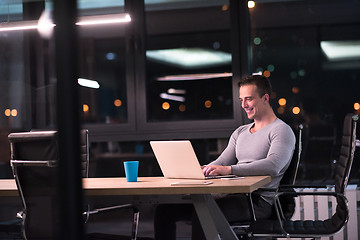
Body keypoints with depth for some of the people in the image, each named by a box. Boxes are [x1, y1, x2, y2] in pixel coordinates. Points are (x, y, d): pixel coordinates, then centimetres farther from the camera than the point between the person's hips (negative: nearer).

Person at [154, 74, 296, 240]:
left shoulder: (282, 130, -2)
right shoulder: (240, 132, 24)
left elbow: (273, 166, -20)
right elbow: (221, 163, 19)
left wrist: (229, 169, -29)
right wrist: (203, 169, -6)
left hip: (258, 201, -8)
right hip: (232, 195, 8)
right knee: (165, 210, -5)